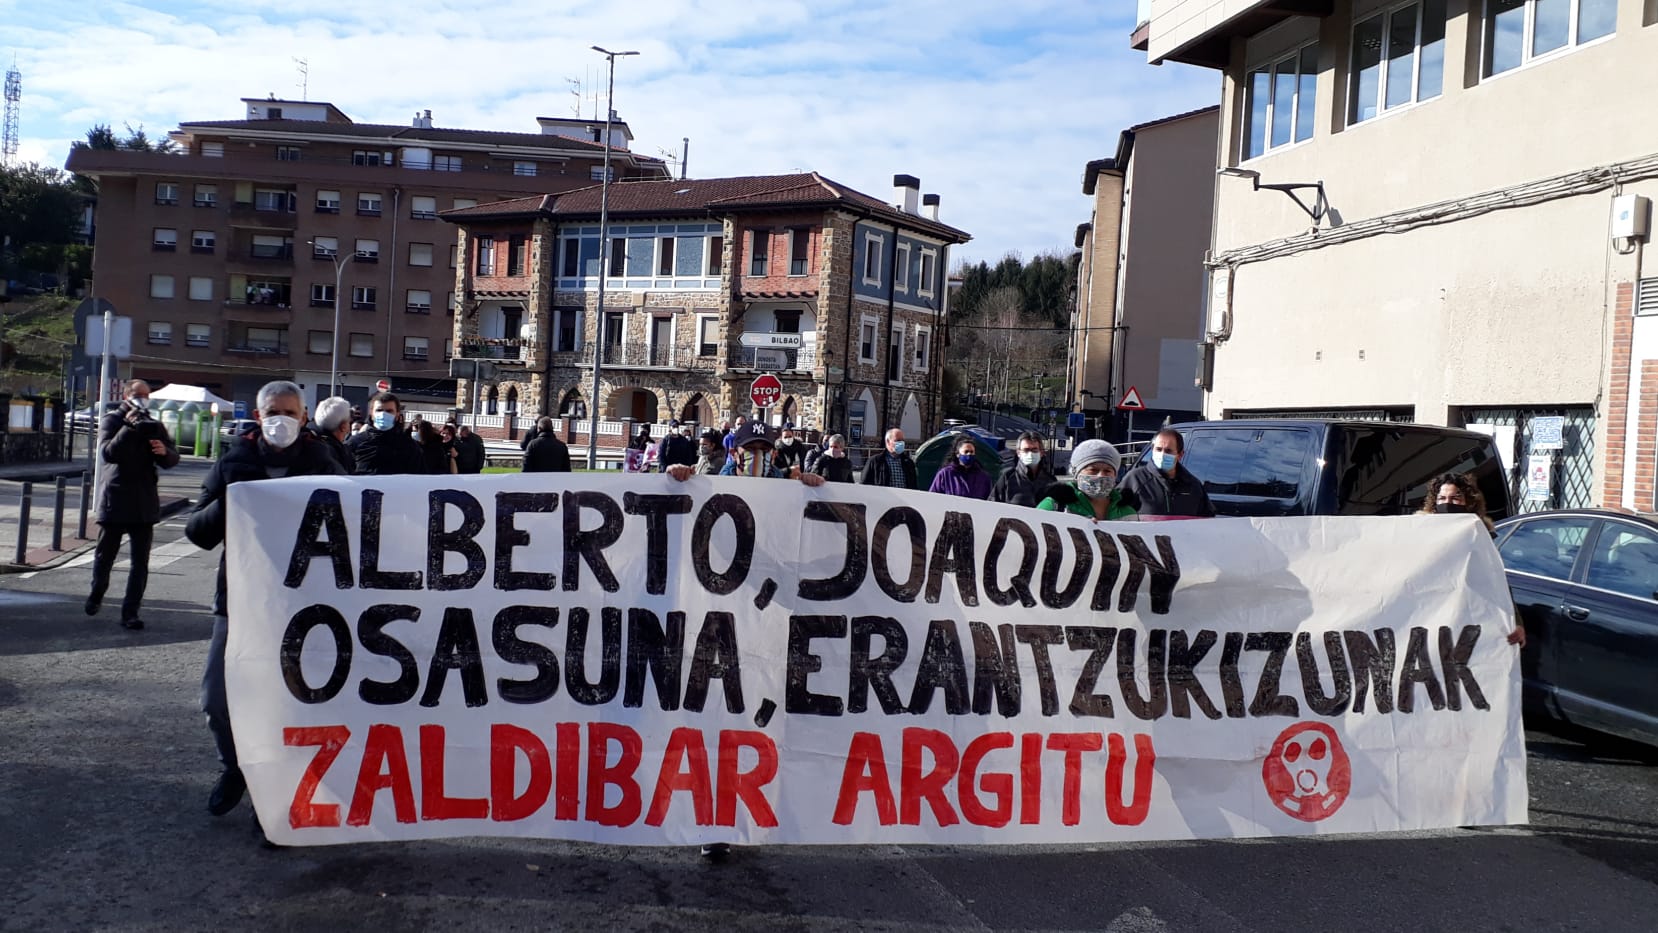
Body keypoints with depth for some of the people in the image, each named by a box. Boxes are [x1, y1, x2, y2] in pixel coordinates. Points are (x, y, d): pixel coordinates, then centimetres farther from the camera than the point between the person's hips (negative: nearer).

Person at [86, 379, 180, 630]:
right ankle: (97, 593, 36)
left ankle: (130, 612, -1)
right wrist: (129, 427, -23)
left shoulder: (153, 425, 13)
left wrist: (164, 451, -13)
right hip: (114, 499, -2)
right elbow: (108, 453, -15)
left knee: (140, 562, -3)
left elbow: (172, 460, 10)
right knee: (104, 555, 11)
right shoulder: (111, 421, 1)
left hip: (144, 503, 2)